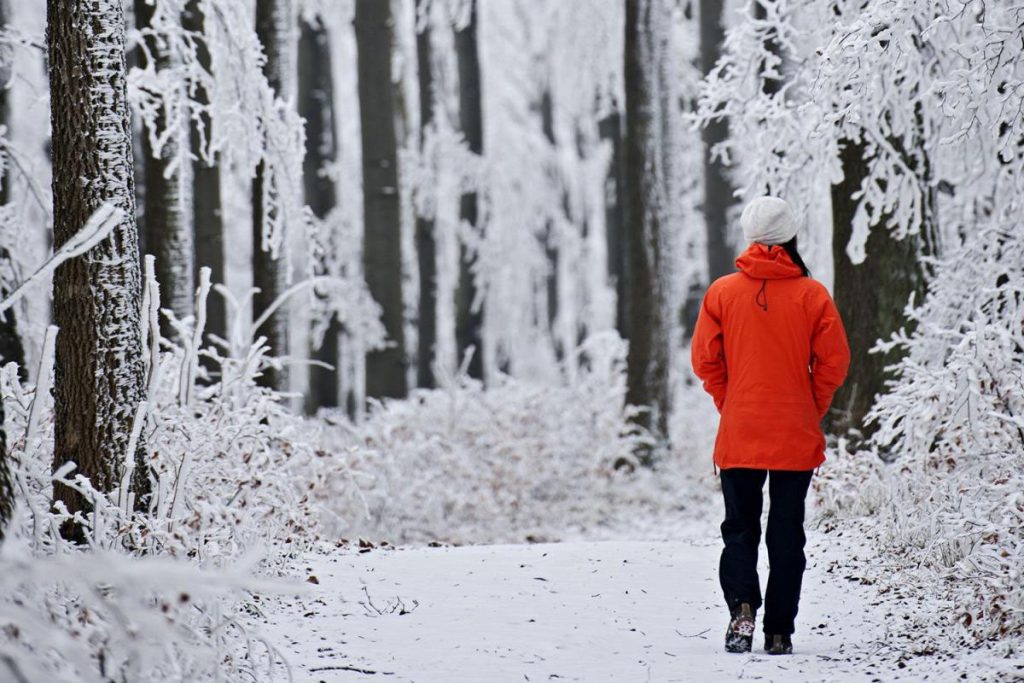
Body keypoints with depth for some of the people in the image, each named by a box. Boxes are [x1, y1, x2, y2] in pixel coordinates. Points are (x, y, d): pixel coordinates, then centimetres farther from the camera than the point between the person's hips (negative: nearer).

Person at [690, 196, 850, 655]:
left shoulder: (722, 292, -2)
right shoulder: (812, 294, -4)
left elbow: (704, 359, -2)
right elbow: (833, 362, -5)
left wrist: (729, 404, 11)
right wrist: (812, 411, 8)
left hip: (738, 435, 0)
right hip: (796, 439, 0)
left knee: (739, 529, 10)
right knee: (787, 535, 7)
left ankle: (742, 606, -14)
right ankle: (779, 632, 6)